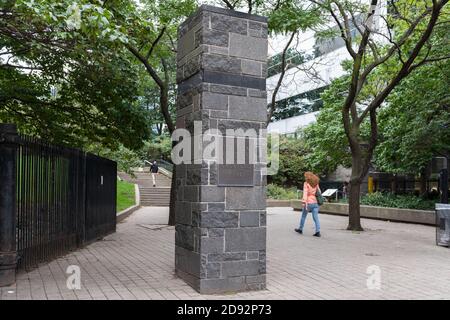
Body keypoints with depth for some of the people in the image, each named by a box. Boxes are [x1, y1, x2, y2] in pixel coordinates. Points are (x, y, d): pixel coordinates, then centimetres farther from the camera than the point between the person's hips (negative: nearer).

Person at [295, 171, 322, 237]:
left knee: (303, 216, 14)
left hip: (309, 202, -4)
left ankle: (300, 229, 28)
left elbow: (305, 193, -15)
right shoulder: (316, 184, 11)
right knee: (316, 217, 2)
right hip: (315, 202, 4)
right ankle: (318, 231, -9)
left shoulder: (306, 183, -6)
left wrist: (304, 202, -20)